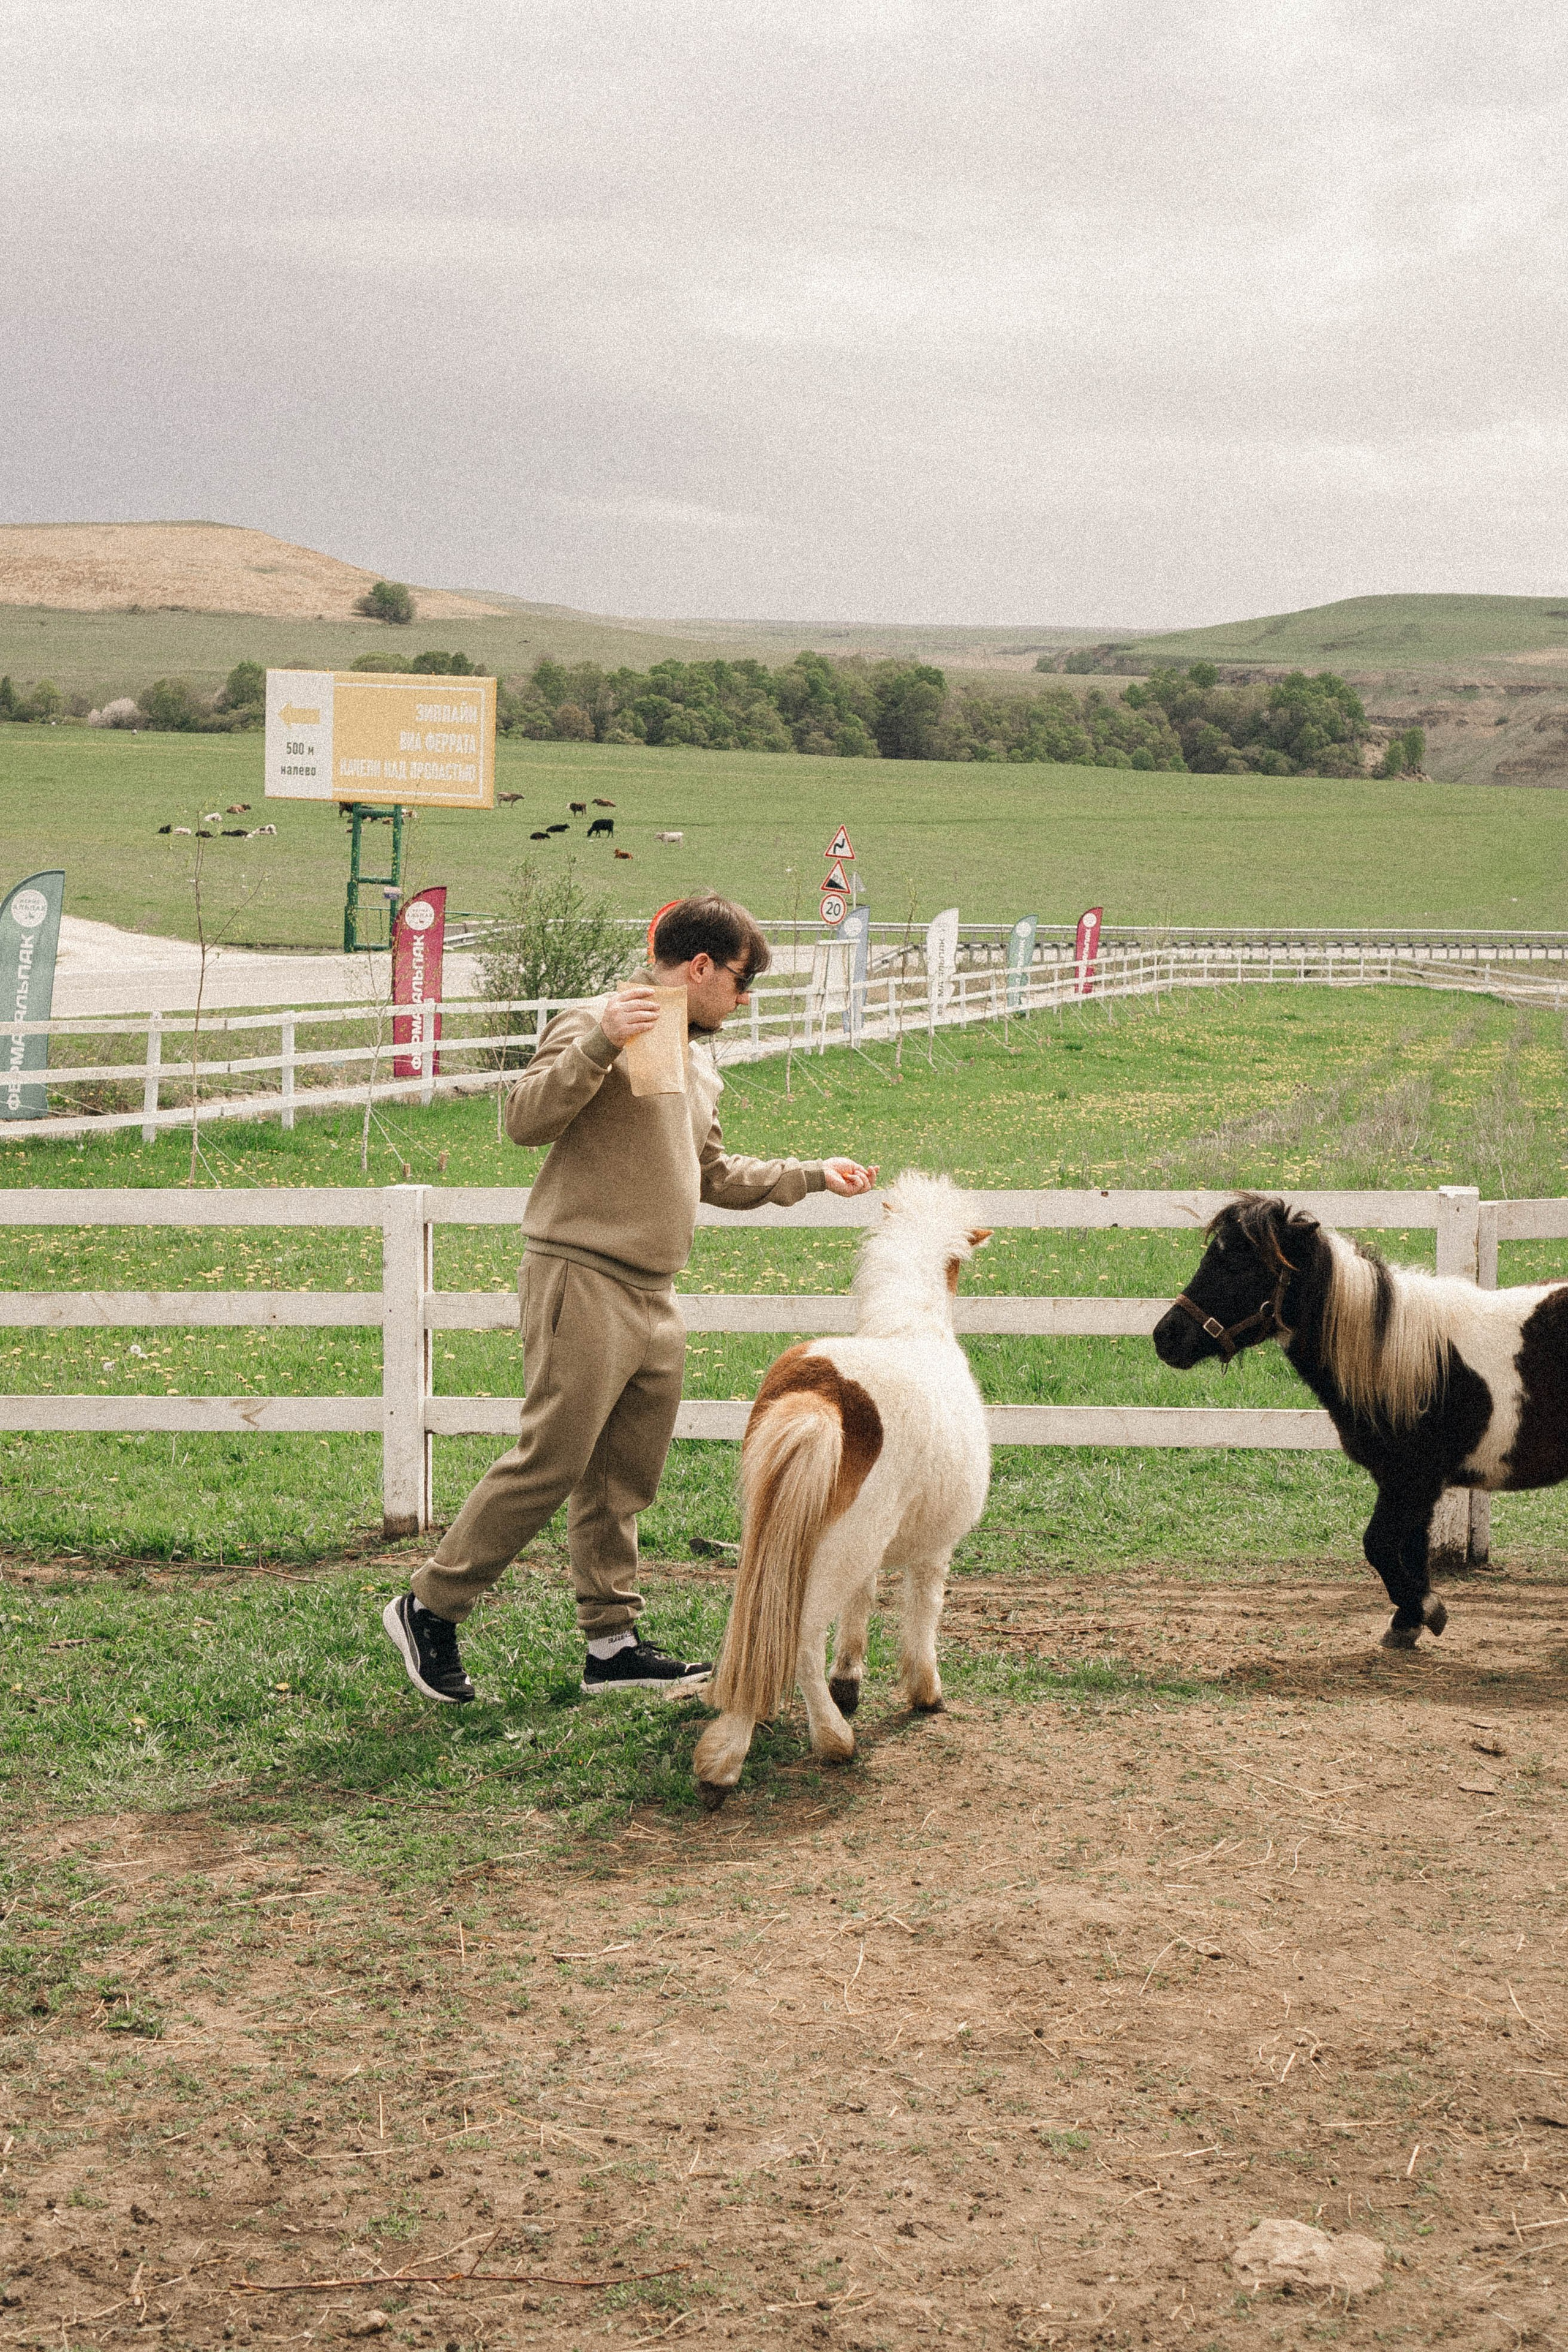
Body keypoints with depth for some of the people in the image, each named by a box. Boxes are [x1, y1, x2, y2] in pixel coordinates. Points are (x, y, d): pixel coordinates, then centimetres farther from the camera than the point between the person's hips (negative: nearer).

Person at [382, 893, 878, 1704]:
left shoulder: (698, 1063, 22)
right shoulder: (597, 1024, -7)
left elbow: (714, 1175, 31)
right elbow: (525, 1118, -19)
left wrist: (810, 1176, 27)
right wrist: (598, 1042, -29)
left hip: (655, 1299, 9)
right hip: (584, 1279, -9)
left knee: (624, 1478, 10)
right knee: (549, 1463, -9)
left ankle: (612, 1643, 16)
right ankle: (429, 1608, 2)